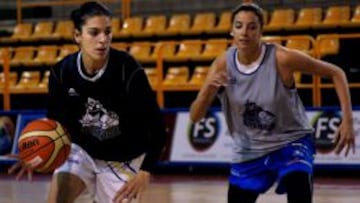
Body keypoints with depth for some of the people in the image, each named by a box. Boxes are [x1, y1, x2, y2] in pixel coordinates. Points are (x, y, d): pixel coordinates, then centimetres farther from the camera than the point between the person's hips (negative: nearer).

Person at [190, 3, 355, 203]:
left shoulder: (281, 58, -21)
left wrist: (347, 119, -21)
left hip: (291, 141, -4)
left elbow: (335, 73, -12)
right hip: (249, 151, 4)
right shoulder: (223, 64, -10)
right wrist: (209, 87, -31)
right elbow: (195, 116, -10)